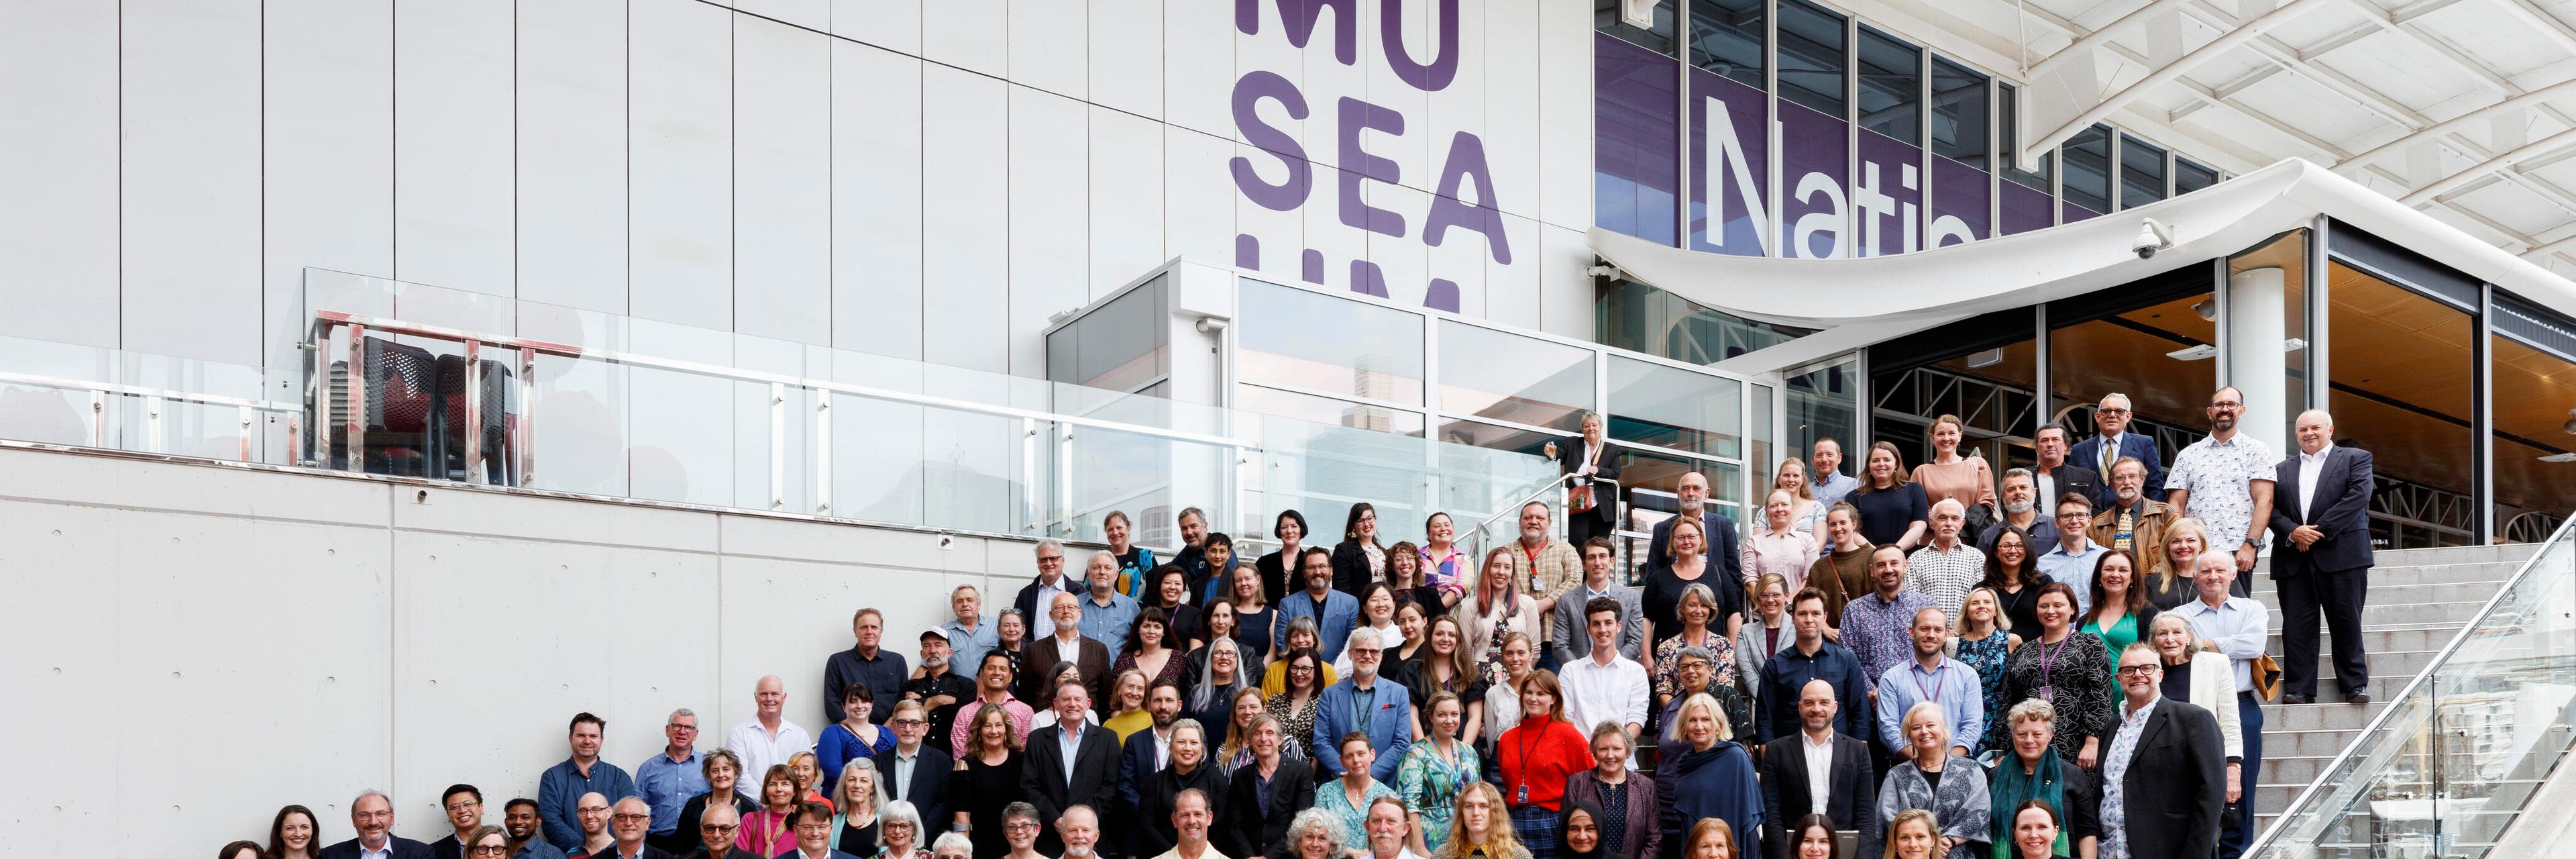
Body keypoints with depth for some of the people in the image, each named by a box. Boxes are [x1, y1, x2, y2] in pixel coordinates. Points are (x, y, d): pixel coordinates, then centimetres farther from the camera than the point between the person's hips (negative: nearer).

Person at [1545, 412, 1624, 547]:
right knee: (1578, 546, -11)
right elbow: (1560, 455, 2)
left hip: (1602, 507, 1)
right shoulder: (1572, 444, 14)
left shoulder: (1612, 450, 12)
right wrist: (1552, 454, -23)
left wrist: (1598, 470, -16)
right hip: (1577, 505, -1)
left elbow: (1615, 474, 3)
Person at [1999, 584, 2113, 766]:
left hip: (2075, 750, -3)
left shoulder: (2089, 644, 5)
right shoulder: (2022, 652, 16)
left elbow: (2100, 695, -4)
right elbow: (2007, 704, 15)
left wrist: (2092, 744, -14)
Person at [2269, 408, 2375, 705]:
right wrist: (2292, 532, -11)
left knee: (2347, 623, 0)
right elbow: (2271, 509, 9)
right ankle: (2298, 688, 1)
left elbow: (2358, 496, -6)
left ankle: (2355, 685, 9)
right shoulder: (2282, 470, 19)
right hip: (2293, 559, 3)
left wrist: (2320, 531, -12)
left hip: (2341, 555, -3)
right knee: (2296, 625, -1)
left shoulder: (2355, 458, 9)